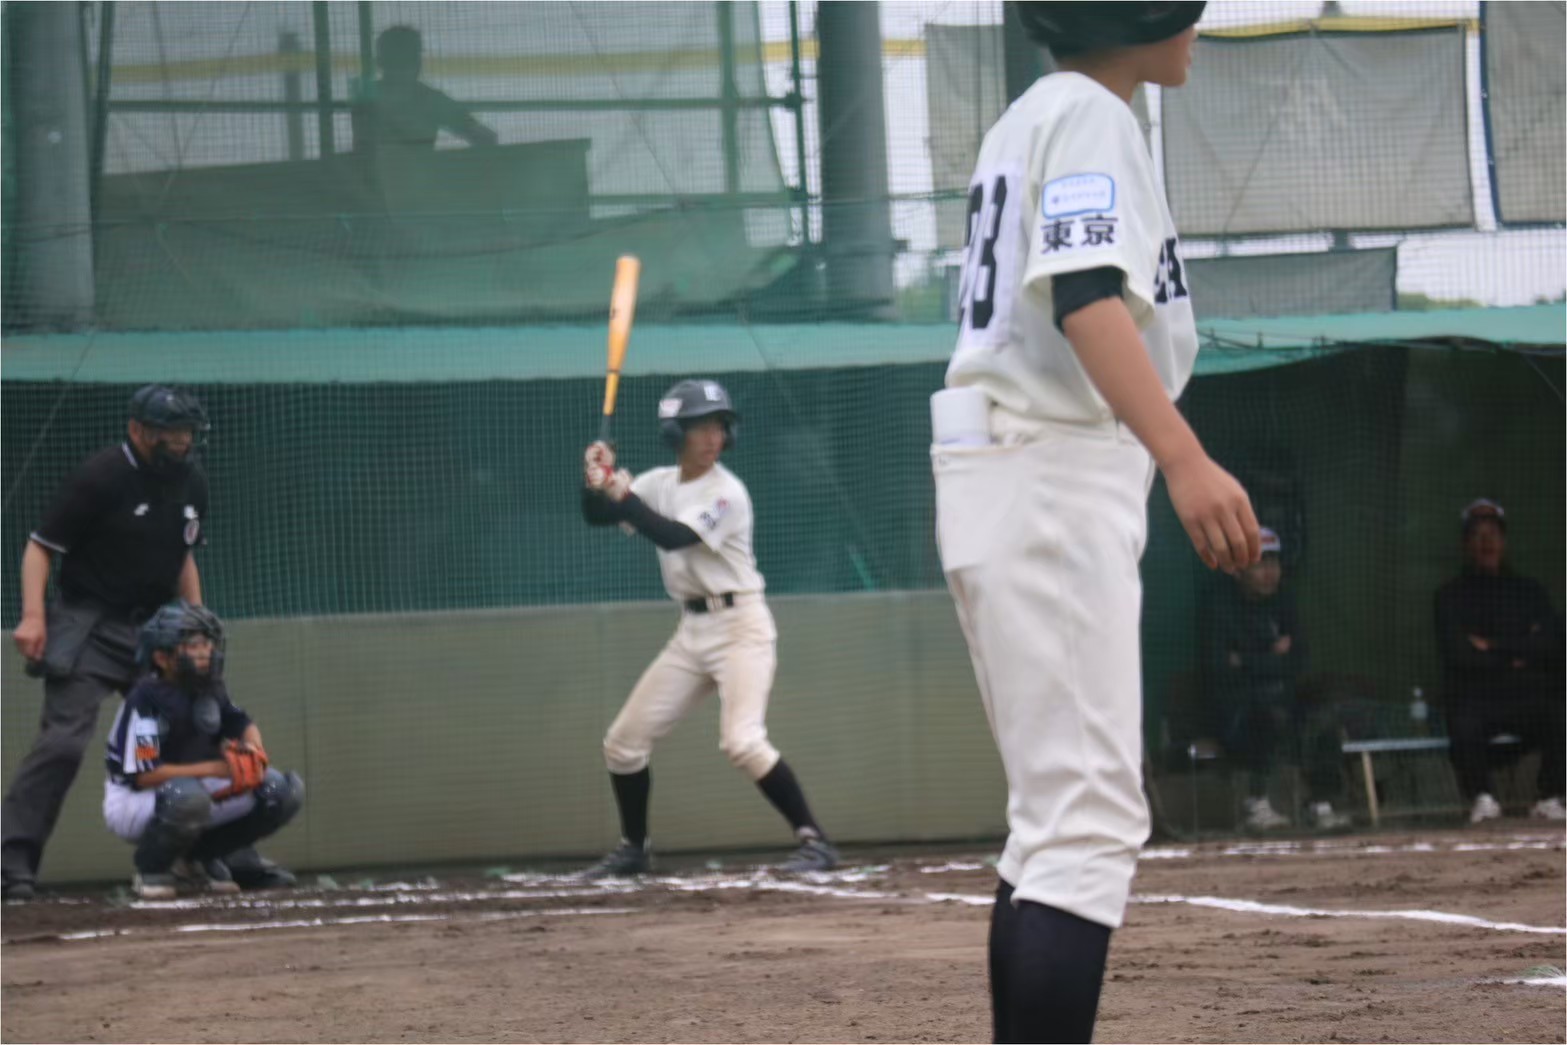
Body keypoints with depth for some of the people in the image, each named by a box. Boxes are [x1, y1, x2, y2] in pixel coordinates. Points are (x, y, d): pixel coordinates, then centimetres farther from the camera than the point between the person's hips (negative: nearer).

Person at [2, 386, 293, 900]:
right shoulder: (100, 477, -14)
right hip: (90, 628, -7)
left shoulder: (189, 481, 7)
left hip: (154, 628, 7)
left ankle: (238, 862, 15)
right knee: (63, 741, -18)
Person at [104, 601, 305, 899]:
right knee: (188, 796, -42)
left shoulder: (209, 688, -2)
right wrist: (216, 768, -32)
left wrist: (253, 749, -13)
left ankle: (202, 856, 10)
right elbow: (142, 776, -29)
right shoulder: (147, 698, -25)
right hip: (133, 801, -7)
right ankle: (151, 870, -11)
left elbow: (243, 724, 13)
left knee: (284, 790, -5)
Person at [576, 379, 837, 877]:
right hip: (692, 631, 7)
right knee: (623, 740, 6)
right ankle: (634, 848, 23)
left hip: (740, 625, -7)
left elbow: (673, 536, -25)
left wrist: (623, 496, -22)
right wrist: (596, 482, -14)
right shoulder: (661, 484, 7)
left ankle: (814, 841, -18)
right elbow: (596, 516, 5)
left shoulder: (727, 493, -14)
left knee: (742, 740, -24)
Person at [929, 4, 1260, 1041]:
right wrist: (1184, 458, -35)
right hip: (1057, 486, -10)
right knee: (1090, 816, -17)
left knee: (1064, 815, 16)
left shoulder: (1027, 121, 21)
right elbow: (1085, 295, -24)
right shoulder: (1091, 115, -9)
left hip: (995, 488, 10)